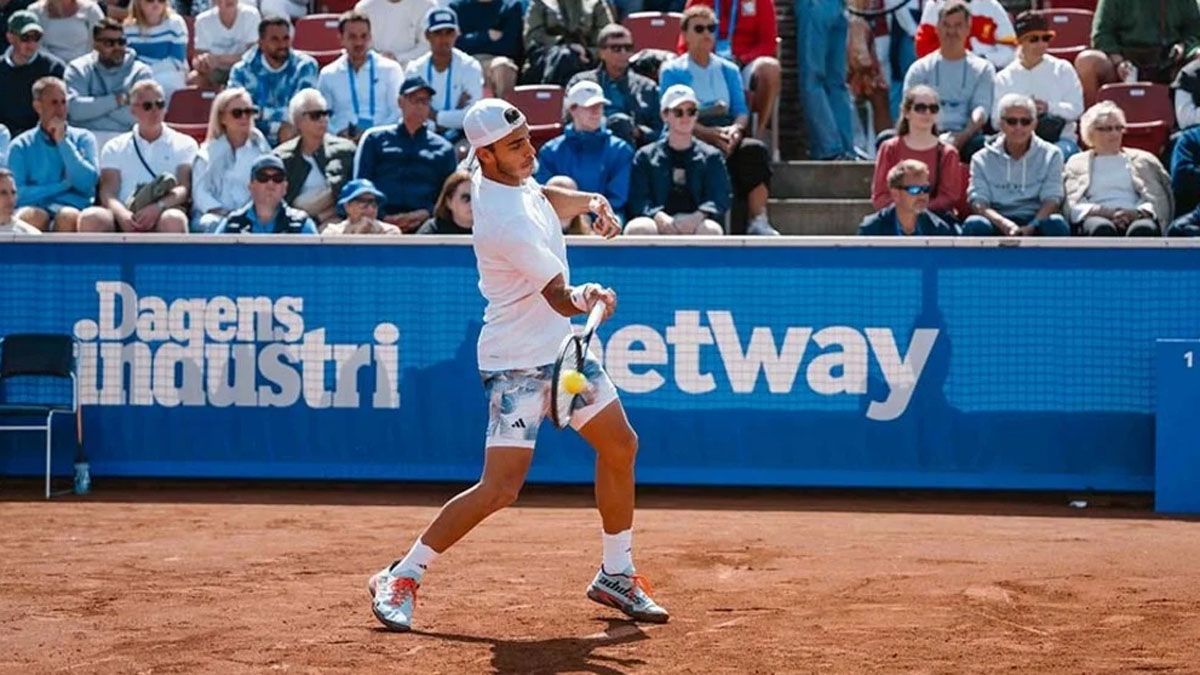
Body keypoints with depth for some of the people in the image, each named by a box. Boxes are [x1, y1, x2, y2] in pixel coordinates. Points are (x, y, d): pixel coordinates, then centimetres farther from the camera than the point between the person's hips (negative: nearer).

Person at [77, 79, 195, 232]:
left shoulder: (184, 144, 17)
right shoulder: (115, 147, 21)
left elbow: (184, 189, 3)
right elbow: (108, 192, 7)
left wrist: (158, 207, -20)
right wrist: (121, 214, -18)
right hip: (125, 219, 1)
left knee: (173, 220, -38)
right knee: (90, 218, -32)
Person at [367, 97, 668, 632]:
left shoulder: (513, 176, -1)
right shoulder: (505, 222, -28)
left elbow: (548, 199, 22)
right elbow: (560, 299, -30)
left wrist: (591, 202, 5)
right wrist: (585, 298, -50)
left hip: (561, 345, 10)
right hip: (518, 362, -10)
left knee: (619, 446, 15)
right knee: (499, 488, -15)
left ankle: (616, 575, 29)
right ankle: (401, 578, -2)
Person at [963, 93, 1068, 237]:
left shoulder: (1050, 155, 8)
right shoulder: (983, 159, 8)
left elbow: (1052, 199, -3)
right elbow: (978, 203, -4)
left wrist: (1030, 227, -23)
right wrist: (1005, 224, -26)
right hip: (997, 224, 0)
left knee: (1056, 224, -34)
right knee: (974, 225, -33)